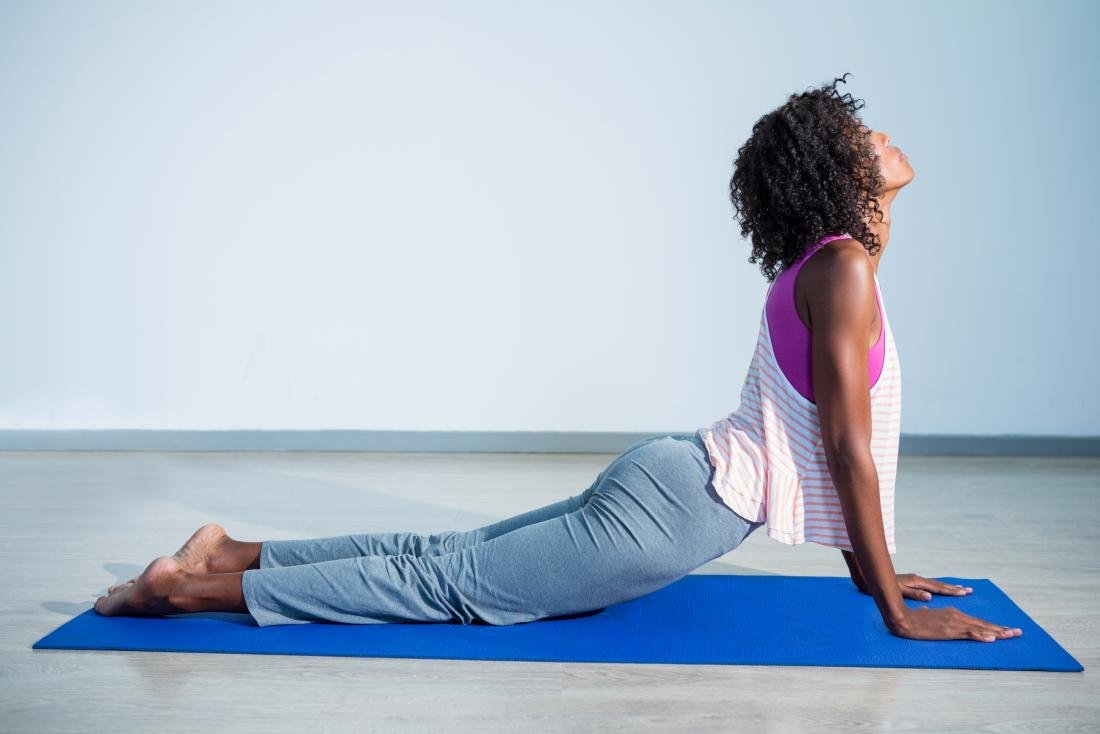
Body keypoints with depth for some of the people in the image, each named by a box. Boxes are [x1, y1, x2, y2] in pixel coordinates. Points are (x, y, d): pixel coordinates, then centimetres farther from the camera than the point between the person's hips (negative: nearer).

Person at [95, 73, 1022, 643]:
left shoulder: (817, 264, 15)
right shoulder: (844, 266, -14)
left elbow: (835, 448, 21)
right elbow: (845, 447, -16)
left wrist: (871, 568, 23)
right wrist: (898, 614, -10)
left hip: (667, 479, 9)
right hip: (673, 510, -9)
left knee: (447, 556, 10)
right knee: (452, 584, -6)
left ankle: (233, 553, 14)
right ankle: (196, 587, -3)